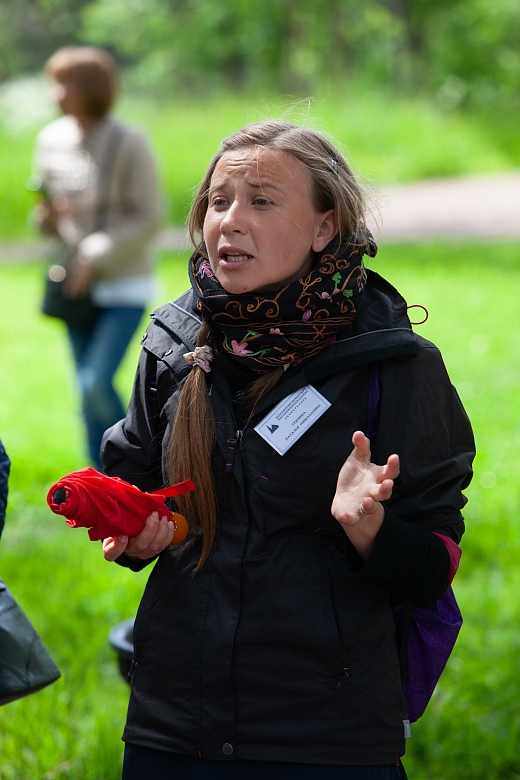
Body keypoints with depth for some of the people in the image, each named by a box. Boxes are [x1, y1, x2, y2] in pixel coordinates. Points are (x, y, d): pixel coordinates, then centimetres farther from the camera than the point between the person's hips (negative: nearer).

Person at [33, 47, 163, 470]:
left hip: (125, 285, -5)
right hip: (79, 287, 6)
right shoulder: (52, 140, 2)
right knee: (89, 393, 8)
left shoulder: (128, 144, -13)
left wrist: (96, 256, -19)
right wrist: (48, 218, -10)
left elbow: (149, 217, -12)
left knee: (97, 383, -17)